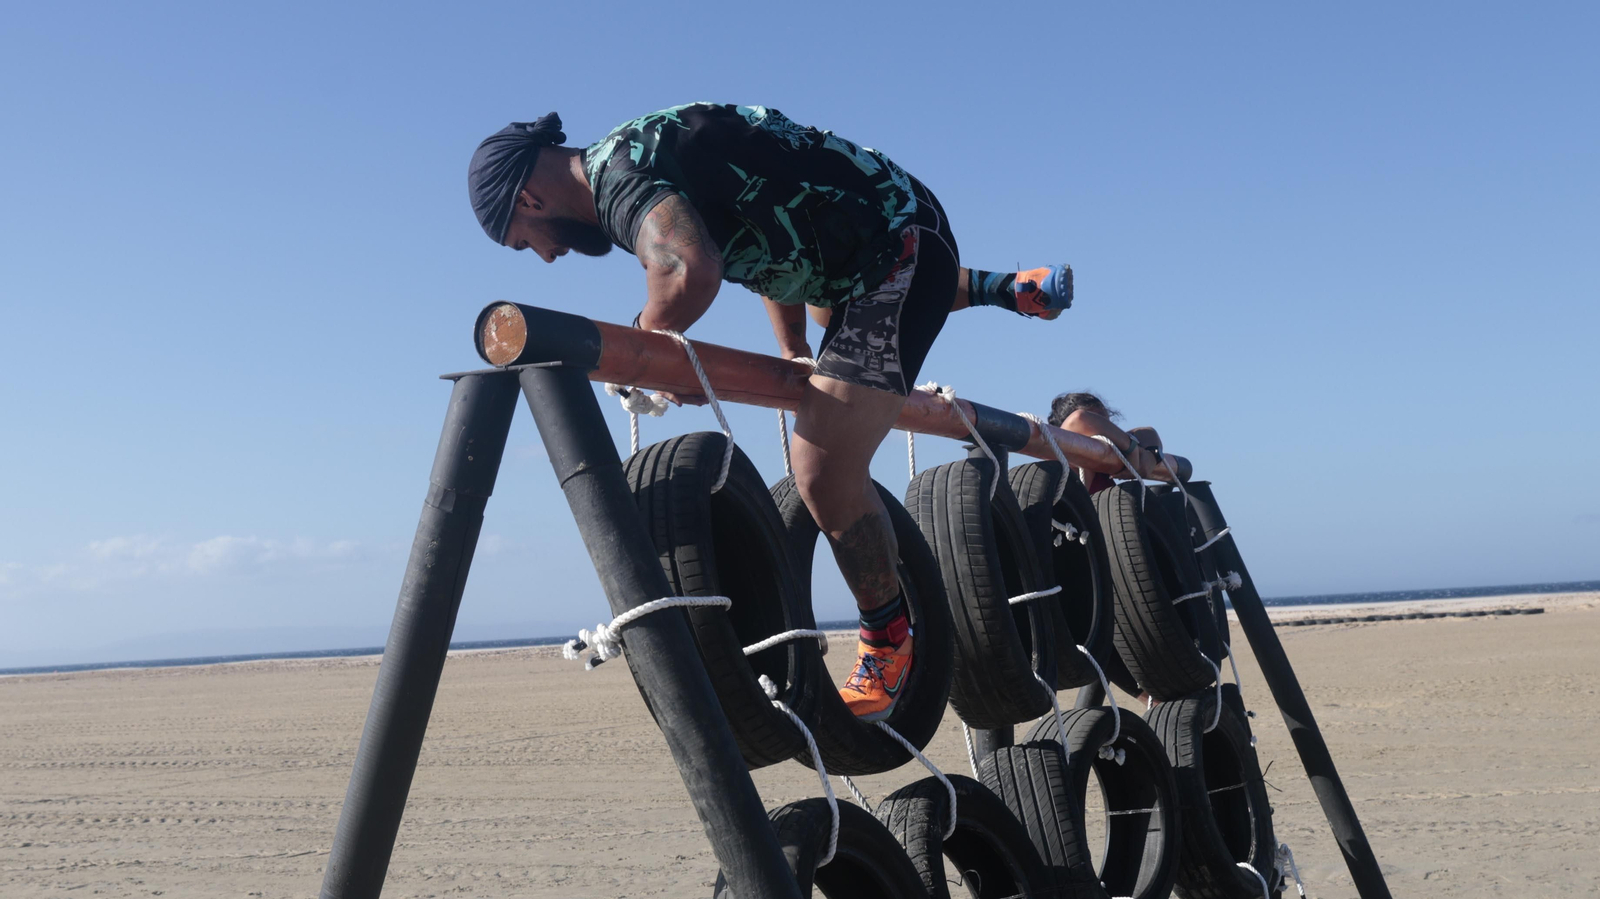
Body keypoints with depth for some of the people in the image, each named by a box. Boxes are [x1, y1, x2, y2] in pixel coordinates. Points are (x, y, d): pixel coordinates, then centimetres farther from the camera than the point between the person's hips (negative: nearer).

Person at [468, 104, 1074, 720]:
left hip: (899, 247, -11)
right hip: (899, 228, 11)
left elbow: (691, 272, -42)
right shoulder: (645, 156, 10)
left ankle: (887, 646, 4)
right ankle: (1005, 288, 44)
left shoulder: (618, 170, -20)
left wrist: (640, 347, -20)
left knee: (825, 474, -15)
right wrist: (796, 359, 25)